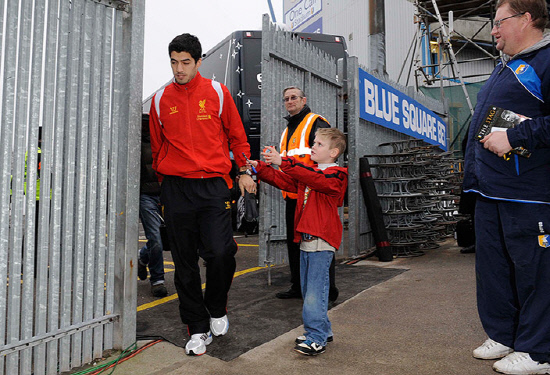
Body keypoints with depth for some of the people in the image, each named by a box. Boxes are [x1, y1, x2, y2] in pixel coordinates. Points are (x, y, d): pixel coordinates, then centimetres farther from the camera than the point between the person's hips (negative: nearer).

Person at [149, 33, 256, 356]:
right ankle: (198, 329, 20)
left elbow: (236, 134, 11)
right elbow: (157, 145, 19)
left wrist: (244, 171, 6)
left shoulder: (217, 92, 6)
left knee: (220, 253, -14)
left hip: (213, 185, -2)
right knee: (185, 262, 5)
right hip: (176, 188, 2)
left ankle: (217, 309, 17)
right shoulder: (161, 99, 11)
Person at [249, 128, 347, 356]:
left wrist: (283, 162, -32)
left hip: (321, 242, -9)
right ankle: (323, 330, 29)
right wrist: (260, 168, 5)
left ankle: (316, 338, 6)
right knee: (308, 289, 15)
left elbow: (314, 178, -27)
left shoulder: (335, 175, -8)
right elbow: (283, 181, 15)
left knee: (315, 290, -6)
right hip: (306, 240, 9)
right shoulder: (309, 171, 18)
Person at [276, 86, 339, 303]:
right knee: (294, 240, 13)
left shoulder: (316, 123, -2)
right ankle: (298, 287, 25)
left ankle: (327, 290, 8)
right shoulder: (287, 130, 24)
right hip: (292, 195, 9)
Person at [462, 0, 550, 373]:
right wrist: (473, 170, 20)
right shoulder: (504, 68, 22)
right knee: (492, 265, 14)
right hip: (490, 190, 9)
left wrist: (514, 137, -21)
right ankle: (502, 336, 29)